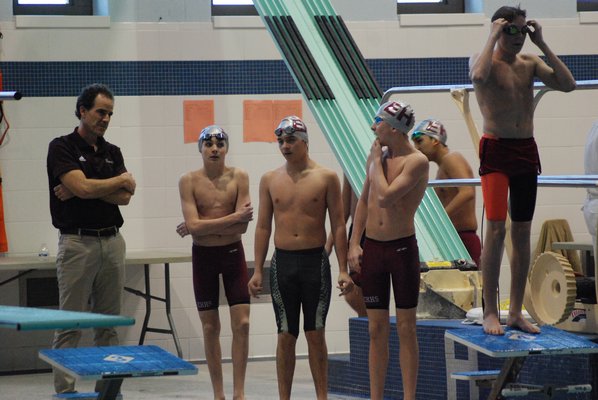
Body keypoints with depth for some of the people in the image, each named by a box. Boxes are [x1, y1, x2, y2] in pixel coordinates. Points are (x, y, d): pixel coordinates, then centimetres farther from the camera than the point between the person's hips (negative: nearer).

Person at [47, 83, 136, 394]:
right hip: (77, 242, -6)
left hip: (112, 241, 6)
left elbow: (125, 196, -1)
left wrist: (83, 189, -13)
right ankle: (64, 392, -1)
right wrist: (121, 180, -4)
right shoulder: (62, 147, -5)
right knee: (70, 325, -4)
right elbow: (83, 186, -19)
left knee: (109, 325, 8)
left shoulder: (113, 152, 12)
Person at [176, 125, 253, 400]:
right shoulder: (189, 181, -6)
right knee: (210, 327, 6)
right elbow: (194, 225, -17)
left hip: (233, 253, 0)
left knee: (241, 323, -5)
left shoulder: (239, 177, -5)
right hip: (203, 256, 0)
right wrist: (233, 217, -19)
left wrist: (203, 227, -15)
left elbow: (243, 225, -13)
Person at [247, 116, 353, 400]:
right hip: (282, 262, 2)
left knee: (315, 334, 2)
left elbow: (338, 225, 0)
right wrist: (258, 271, 4)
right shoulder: (270, 180, 6)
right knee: (286, 336, 4)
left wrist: (343, 269, -6)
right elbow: (263, 227, 9)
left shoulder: (326, 178, -1)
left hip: (315, 261, -2)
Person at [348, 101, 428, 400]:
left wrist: (376, 161, -10)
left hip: (402, 248, -6)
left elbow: (385, 197, -23)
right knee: (377, 330, 7)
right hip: (371, 248, 6)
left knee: (406, 328, -1)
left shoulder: (417, 161, -12)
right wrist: (354, 244, 8)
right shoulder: (376, 155, 9)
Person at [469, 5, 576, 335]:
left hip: (527, 151, 6)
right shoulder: (483, 59, -4)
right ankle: (490, 313, -9)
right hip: (496, 150, -6)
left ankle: (516, 312, 12)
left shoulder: (530, 63, 11)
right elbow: (479, 76, -29)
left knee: (522, 232, 6)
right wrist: (493, 38, -17)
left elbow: (567, 84, -2)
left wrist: (542, 44, -2)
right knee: (496, 229, -13)